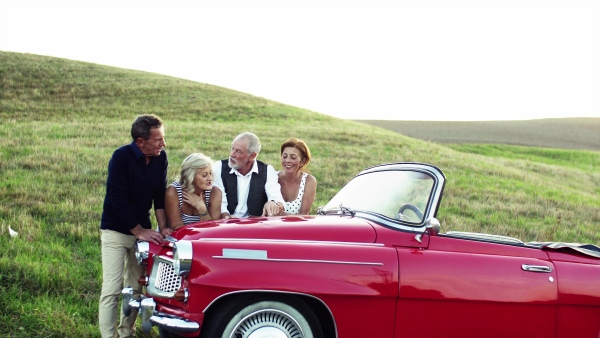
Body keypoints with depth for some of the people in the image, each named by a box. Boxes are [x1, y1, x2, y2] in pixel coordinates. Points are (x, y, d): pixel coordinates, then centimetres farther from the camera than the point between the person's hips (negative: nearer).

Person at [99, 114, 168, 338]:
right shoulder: (121, 157, -19)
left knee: (135, 288, 9)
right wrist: (139, 231, -17)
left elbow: (160, 196, 4)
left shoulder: (160, 158, -3)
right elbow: (118, 200, -19)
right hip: (116, 230, -5)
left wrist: (163, 227, -5)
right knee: (112, 289, -8)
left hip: (142, 229, 5)